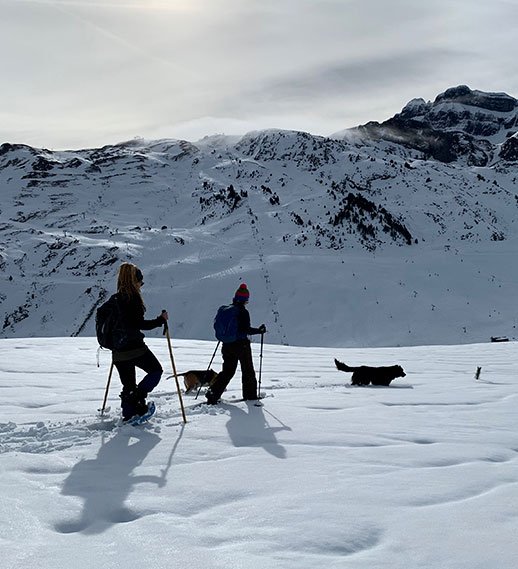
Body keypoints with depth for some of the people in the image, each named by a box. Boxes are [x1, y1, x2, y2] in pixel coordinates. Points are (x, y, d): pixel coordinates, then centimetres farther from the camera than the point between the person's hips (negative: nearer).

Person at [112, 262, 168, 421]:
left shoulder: (114, 299, 11)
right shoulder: (133, 298, -12)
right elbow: (139, 324, -18)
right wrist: (161, 320, -9)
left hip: (118, 351, 7)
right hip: (134, 348, -7)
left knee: (128, 384, 15)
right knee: (156, 370, 12)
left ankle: (128, 417, 13)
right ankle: (137, 398, -7)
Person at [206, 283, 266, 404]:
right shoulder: (243, 312, -16)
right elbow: (246, 330, -20)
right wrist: (259, 330, -6)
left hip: (227, 345, 6)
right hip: (242, 344, -6)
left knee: (227, 371, 12)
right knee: (248, 371, 13)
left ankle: (212, 393, -2)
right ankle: (250, 395, 22)